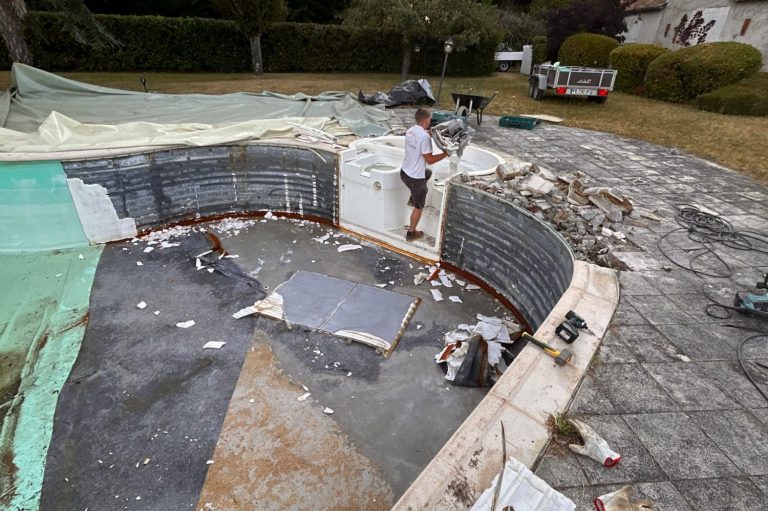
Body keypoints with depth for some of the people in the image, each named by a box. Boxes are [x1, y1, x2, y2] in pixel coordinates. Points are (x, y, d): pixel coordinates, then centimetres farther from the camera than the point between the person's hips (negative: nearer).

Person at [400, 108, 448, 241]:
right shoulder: (424, 137, -25)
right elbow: (429, 160, -23)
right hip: (415, 178, -8)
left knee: (428, 173, 38)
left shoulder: (410, 131, 2)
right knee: (419, 207, 11)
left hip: (404, 172, 9)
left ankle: (412, 199, 40)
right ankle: (411, 233, 24)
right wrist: (446, 153, -12)